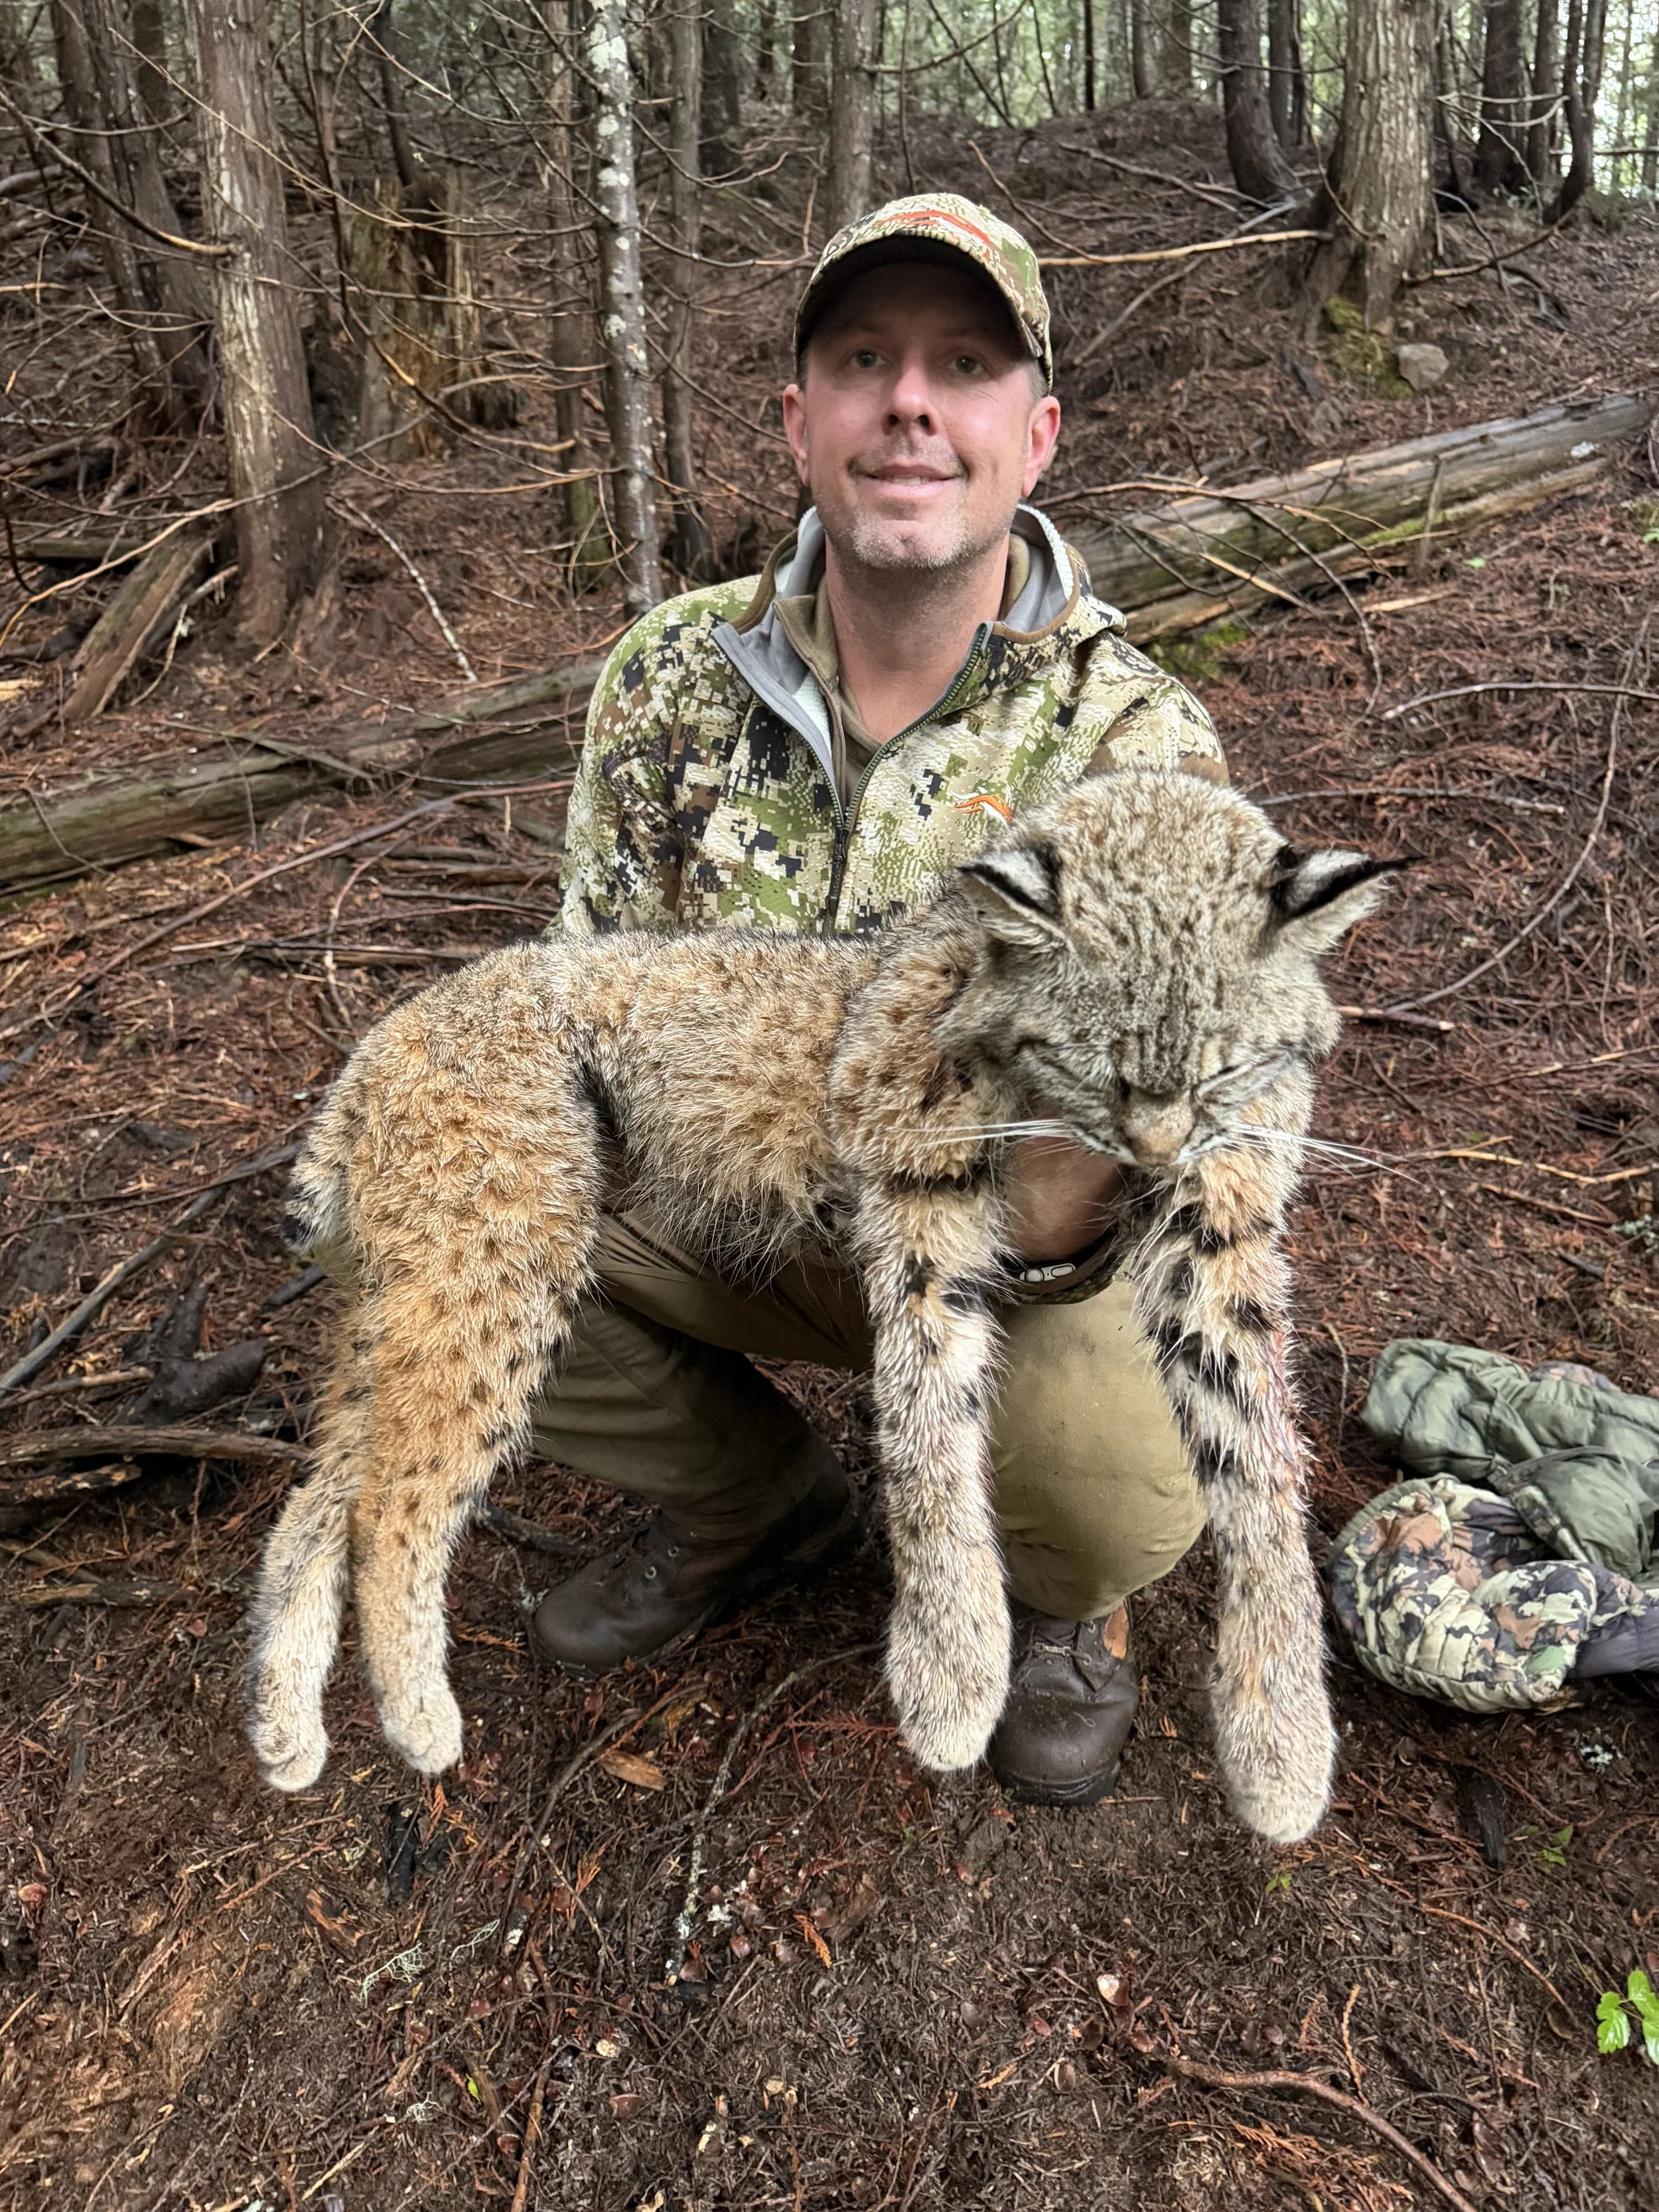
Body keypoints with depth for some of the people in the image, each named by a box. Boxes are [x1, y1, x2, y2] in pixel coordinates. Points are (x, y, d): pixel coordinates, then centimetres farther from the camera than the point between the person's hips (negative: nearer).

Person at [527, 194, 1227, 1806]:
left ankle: (1057, 1592, 14)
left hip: (1018, 1246, -3)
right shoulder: (675, 674, -6)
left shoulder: (1140, 741, -17)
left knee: (1122, 1502, -32)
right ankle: (749, 1506, 15)